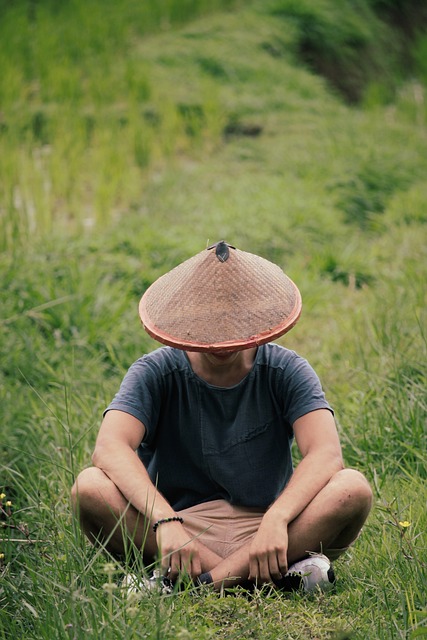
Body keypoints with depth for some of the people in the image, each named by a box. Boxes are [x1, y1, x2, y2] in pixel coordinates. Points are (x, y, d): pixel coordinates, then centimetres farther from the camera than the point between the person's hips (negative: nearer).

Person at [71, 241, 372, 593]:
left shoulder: (286, 371, 0)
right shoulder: (155, 373, -3)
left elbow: (326, 454, -15)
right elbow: (110, 447, -20)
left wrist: (276, 519, -34)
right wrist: (164, 521, -37)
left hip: (262, 527, 0)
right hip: (178, 526, 0)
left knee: (353, 489, -25)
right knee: (90, 489, -28)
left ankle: (207, 580, -30)